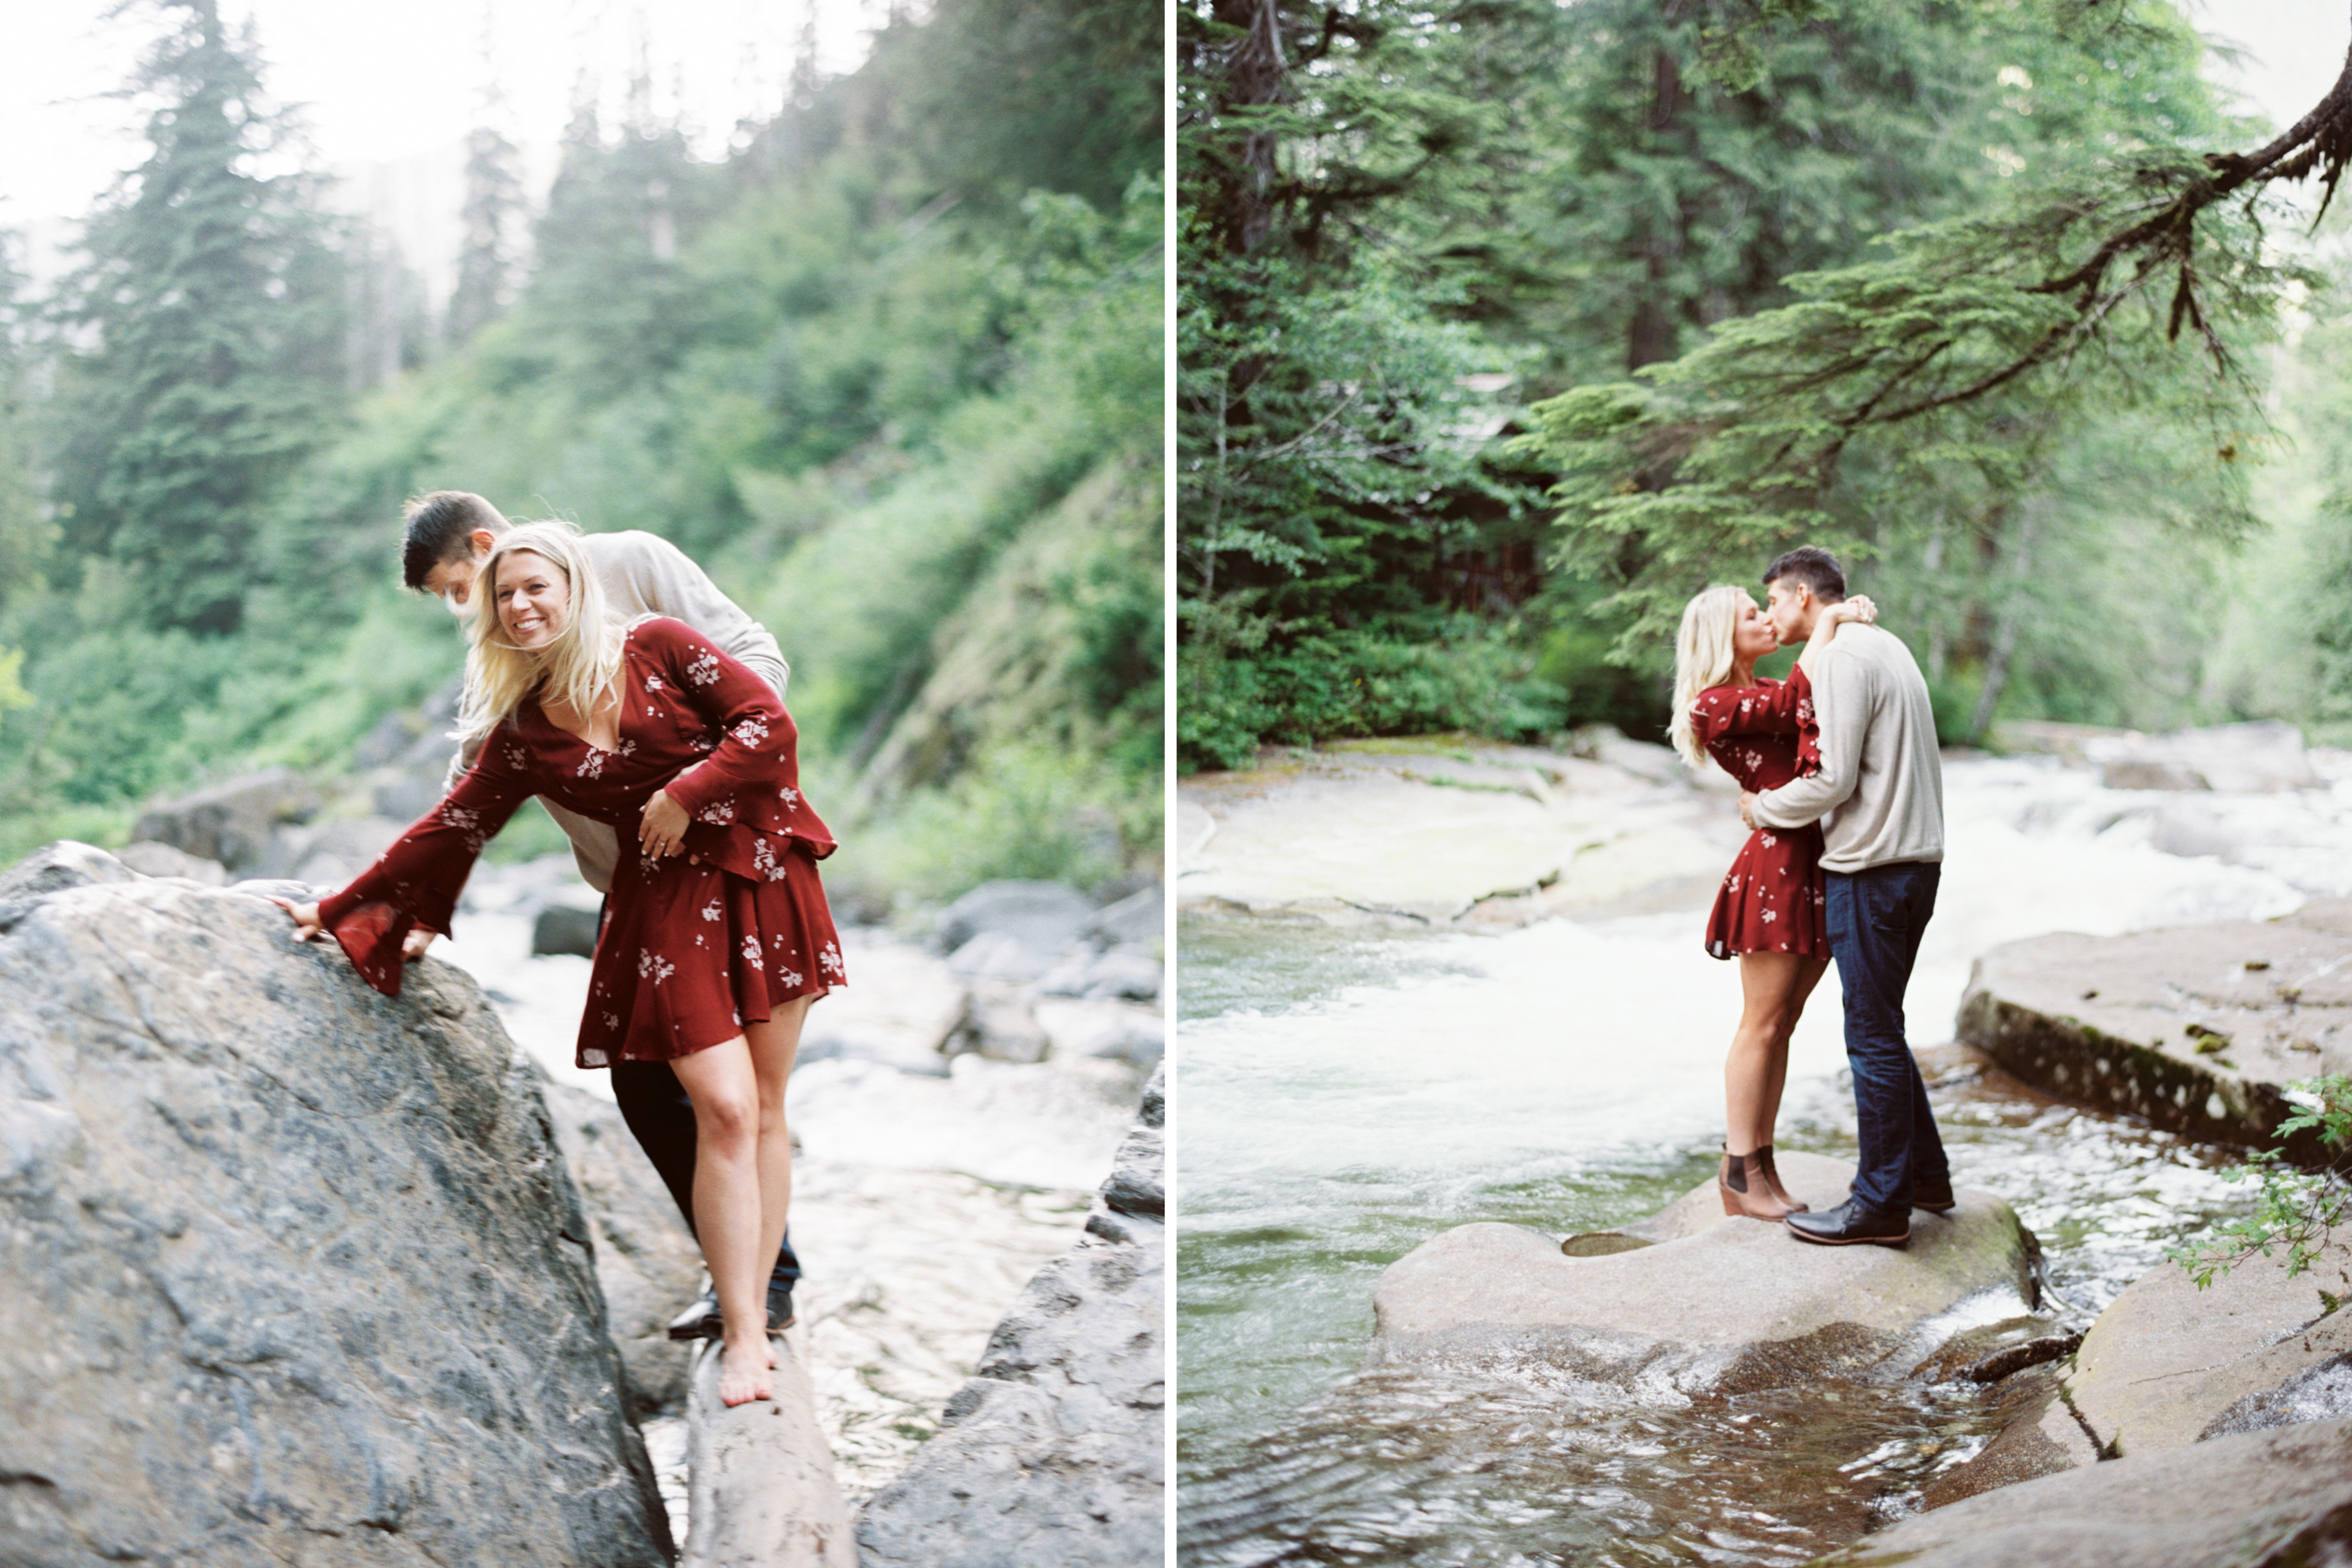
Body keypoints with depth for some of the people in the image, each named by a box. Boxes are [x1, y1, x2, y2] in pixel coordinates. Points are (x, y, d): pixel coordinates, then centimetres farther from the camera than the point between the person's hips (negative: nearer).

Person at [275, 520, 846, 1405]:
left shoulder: (657, 649, -1)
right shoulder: (522, 736, 4)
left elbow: (768, 722, -5)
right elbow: (448, 830, 9)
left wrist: (687, 794, -12)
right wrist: (339, 912, 10)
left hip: (763, 878, 0)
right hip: (668, 907, 0)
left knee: (764, 1106, 1)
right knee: (723, 1109, -13)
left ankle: (754, 1308, 9)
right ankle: (744, 1340, -10)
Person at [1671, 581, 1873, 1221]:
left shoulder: (1766, 692, 19)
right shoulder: (1714, 705, -8)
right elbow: (1797, 699, -18)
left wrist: (1849, 623, 3)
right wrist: (1830, 619, -8)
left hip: (1817, 866, 9)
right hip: (1776, 864, -9)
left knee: (1783, 1024, 11)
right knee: (1762, 1025, -3)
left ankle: (1758, 1162, 18)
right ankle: (1739, 1171, 6)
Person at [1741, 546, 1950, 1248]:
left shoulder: (1841, 657, -13)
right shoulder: (1887, 647, 17)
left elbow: (1832, 779, -18)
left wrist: (1762, 808, -3)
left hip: (1871, 868, -10)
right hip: (1914, 857, 10)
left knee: (1872, 1037, -3)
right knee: (1879, 1029, 19)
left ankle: (1881, 1204, 4)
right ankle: (1925, 1174, 27)